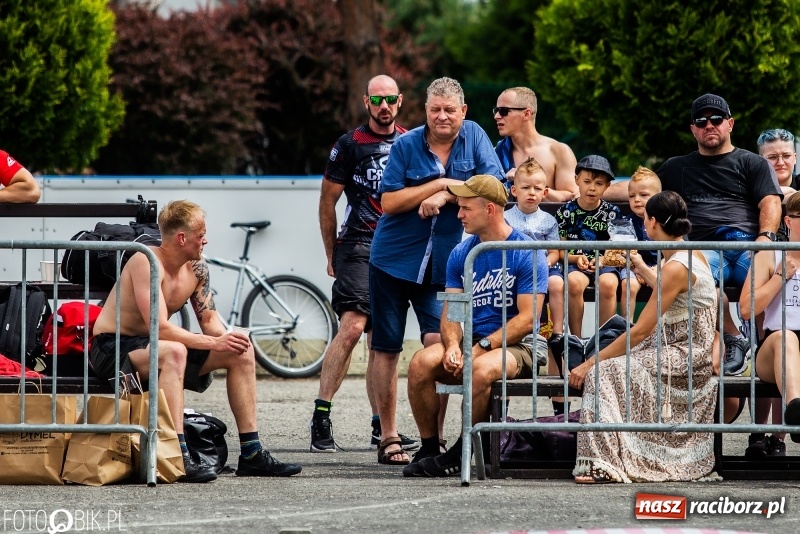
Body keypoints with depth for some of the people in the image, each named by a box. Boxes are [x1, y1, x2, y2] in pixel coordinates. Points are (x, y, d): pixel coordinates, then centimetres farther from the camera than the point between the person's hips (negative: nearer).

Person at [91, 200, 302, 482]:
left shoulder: (196, 268, 3)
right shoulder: (147, 263, -23)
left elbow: (209, 319, 8)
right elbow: (160, 328, -30)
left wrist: (226, 338, -16)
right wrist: (213, 343, -28)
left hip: (146, 344, 9)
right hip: (112, 348, -9)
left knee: (240, 352, 2)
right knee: (173, 352, -40)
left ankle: (251, 454, 3)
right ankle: (179, 457, -43)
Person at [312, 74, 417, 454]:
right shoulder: (350, 145, -1)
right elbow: (327, 201, 4)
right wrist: (331, 255, 4)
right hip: (359, 247, -5)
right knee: (352, 327, -21)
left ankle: (381, 429, 12)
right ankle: (320, 419, -22)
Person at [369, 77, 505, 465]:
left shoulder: (474, 137, 1)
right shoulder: (406, 145, -4)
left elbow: (493, 185, -9)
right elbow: (389, 202, -10)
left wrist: (444, 196, -17)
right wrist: (441, 183, -15)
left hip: (443, 264, 0)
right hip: (393, 258, 0)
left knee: (438, 342, -14)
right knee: (386, 349, 4)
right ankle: (388, 438, 14)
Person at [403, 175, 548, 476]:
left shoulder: (527, 254, -7)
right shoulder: (462, 254, 10)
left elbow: (527, 319, -13)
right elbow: (451, 311, 7)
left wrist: (480, 348, -19)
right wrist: (452, 346, -15)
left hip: (516, 347, -5)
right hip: (472, 341, 5)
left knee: (481, 369, -38)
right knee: (421, 364, -23)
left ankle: (460, 454, -23)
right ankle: (429, 449, -12)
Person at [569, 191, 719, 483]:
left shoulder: (676, 267, -20)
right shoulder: (692, 255, 8)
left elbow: (640, 331, -22)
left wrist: (589, 363, -18)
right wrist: (640, 268, 41)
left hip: (685, 357, -10)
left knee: (603, 372, -21)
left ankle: (602, 464, -26)